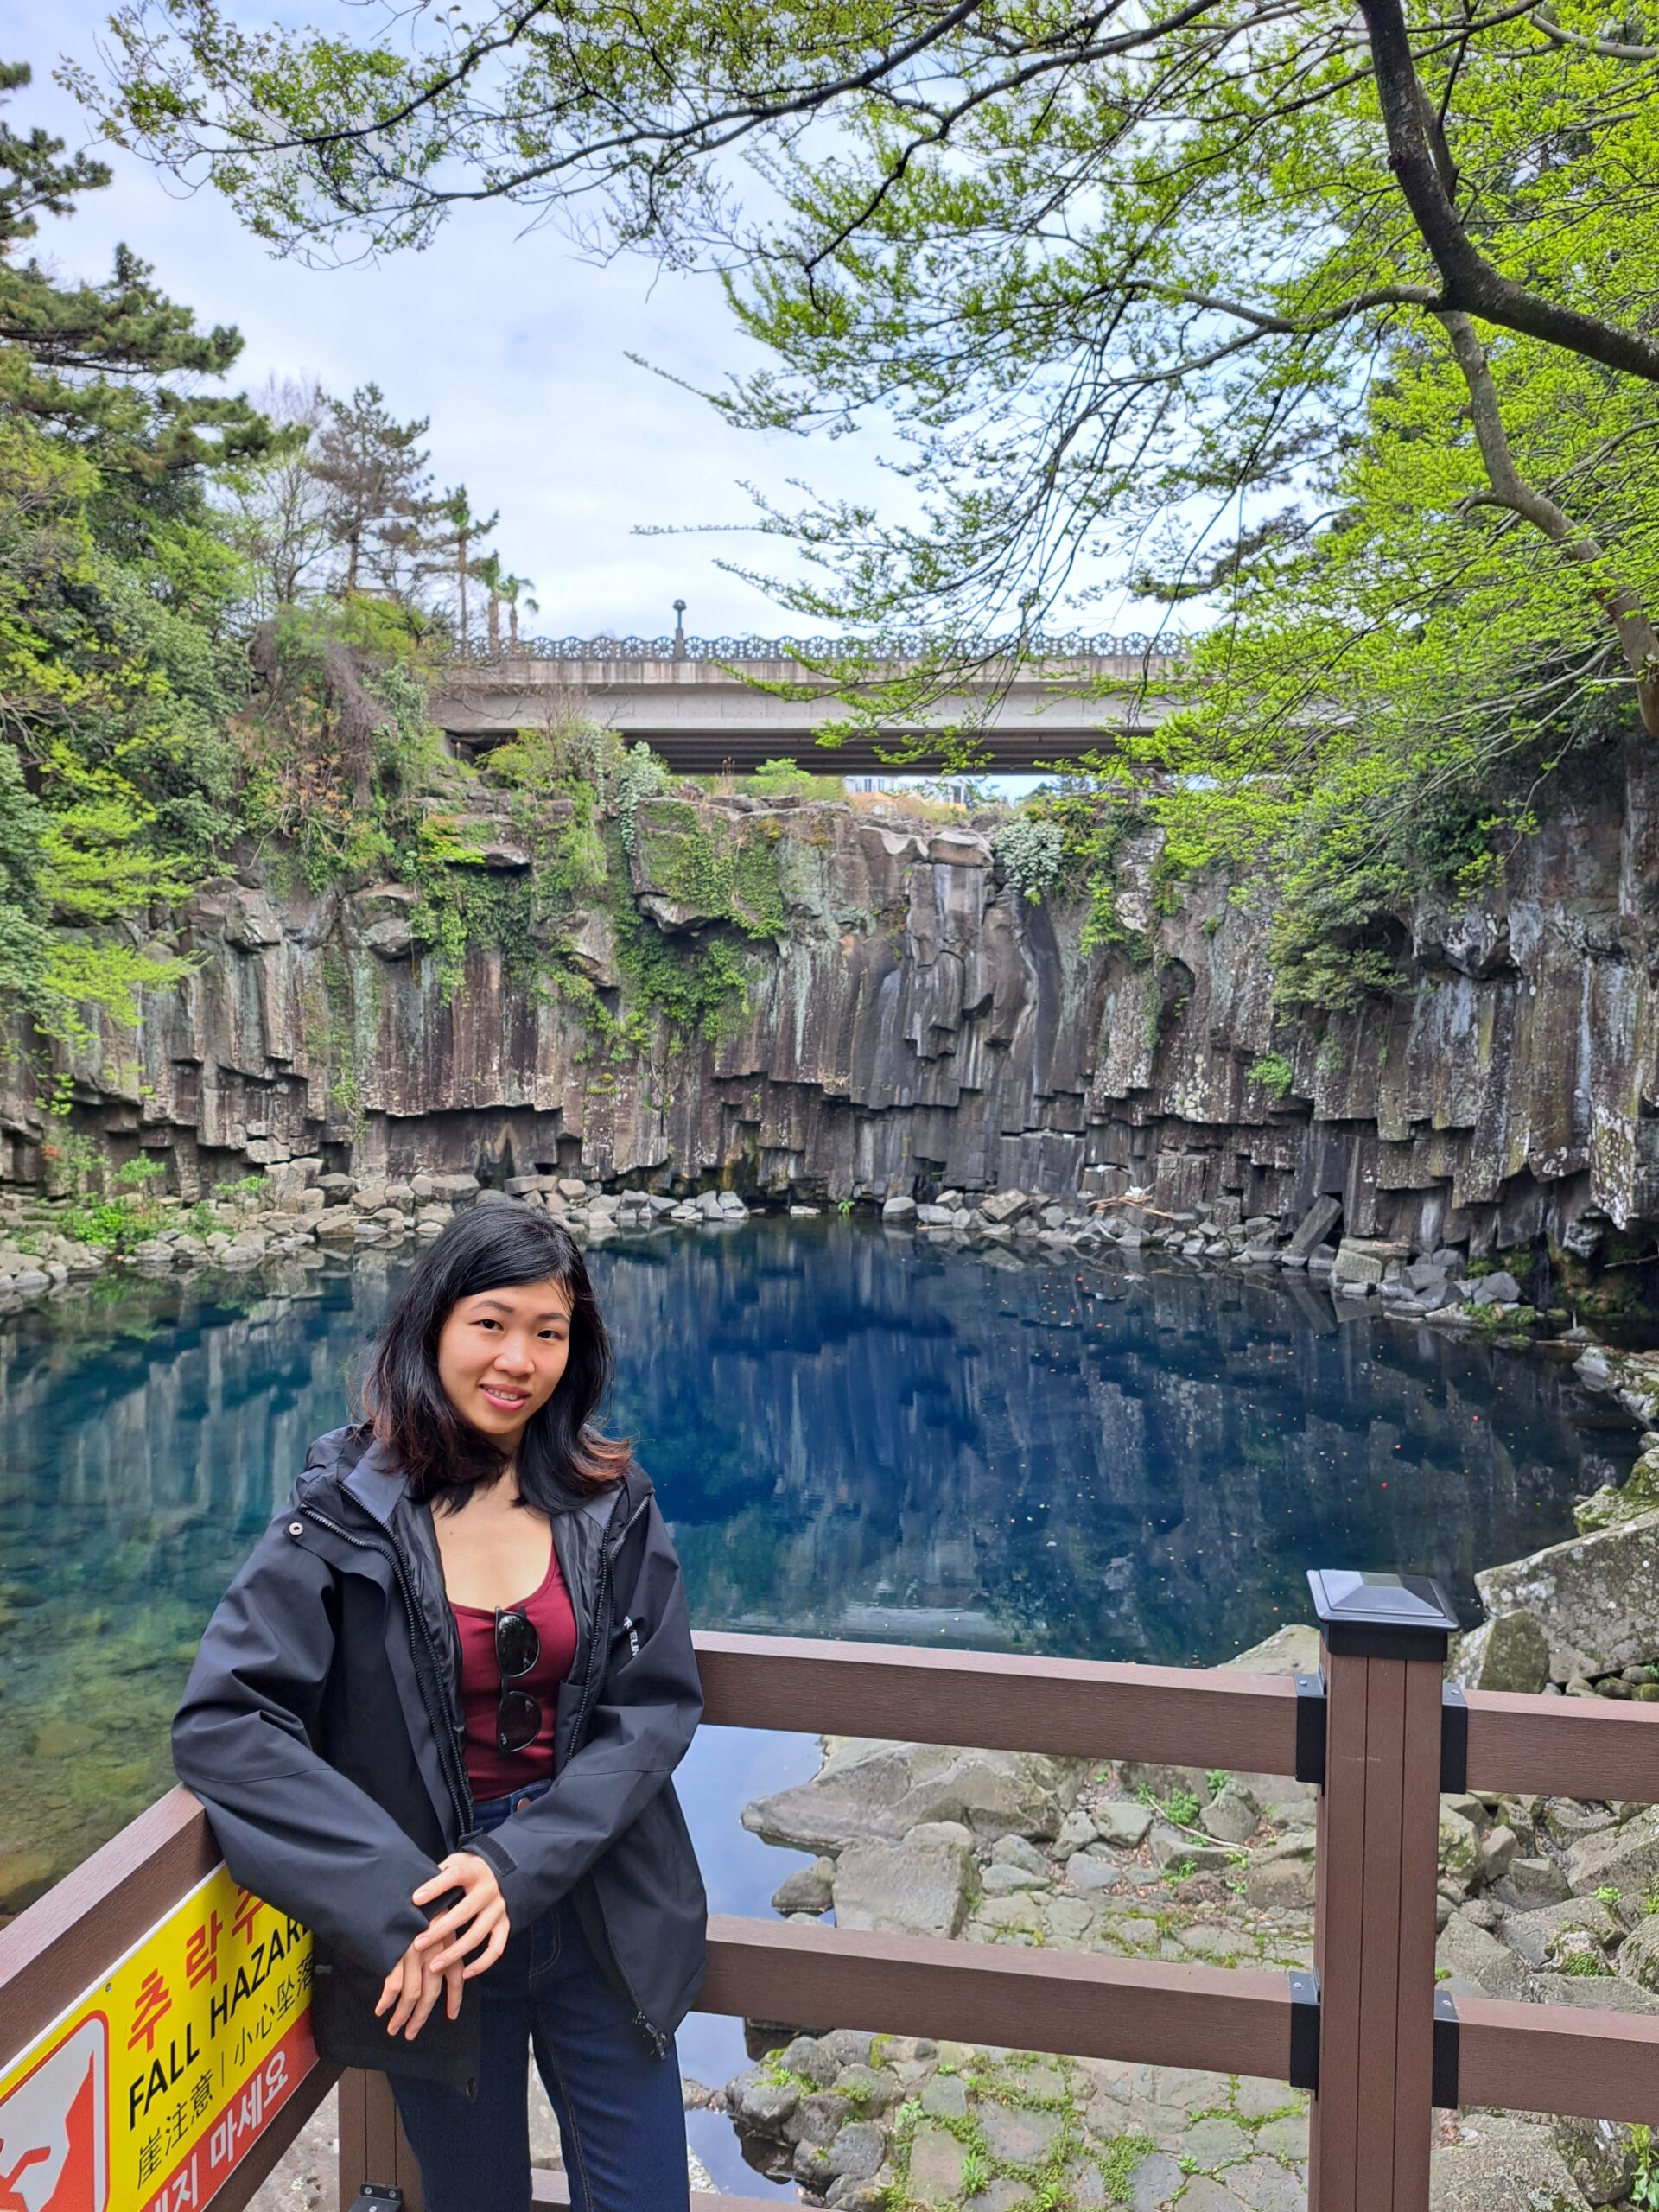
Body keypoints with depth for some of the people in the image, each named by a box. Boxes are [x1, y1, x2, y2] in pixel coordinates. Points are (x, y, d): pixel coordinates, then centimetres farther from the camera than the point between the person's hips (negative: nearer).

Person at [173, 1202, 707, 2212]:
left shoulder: (612, 1502, -6)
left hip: (604, 1920, 2)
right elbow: (222, 1722, -18)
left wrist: (518, 1867, -21)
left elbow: (659, 1704, -8)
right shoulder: (347, 1510, -13)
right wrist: (393, 1902, -24)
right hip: (427, 1939, -1)